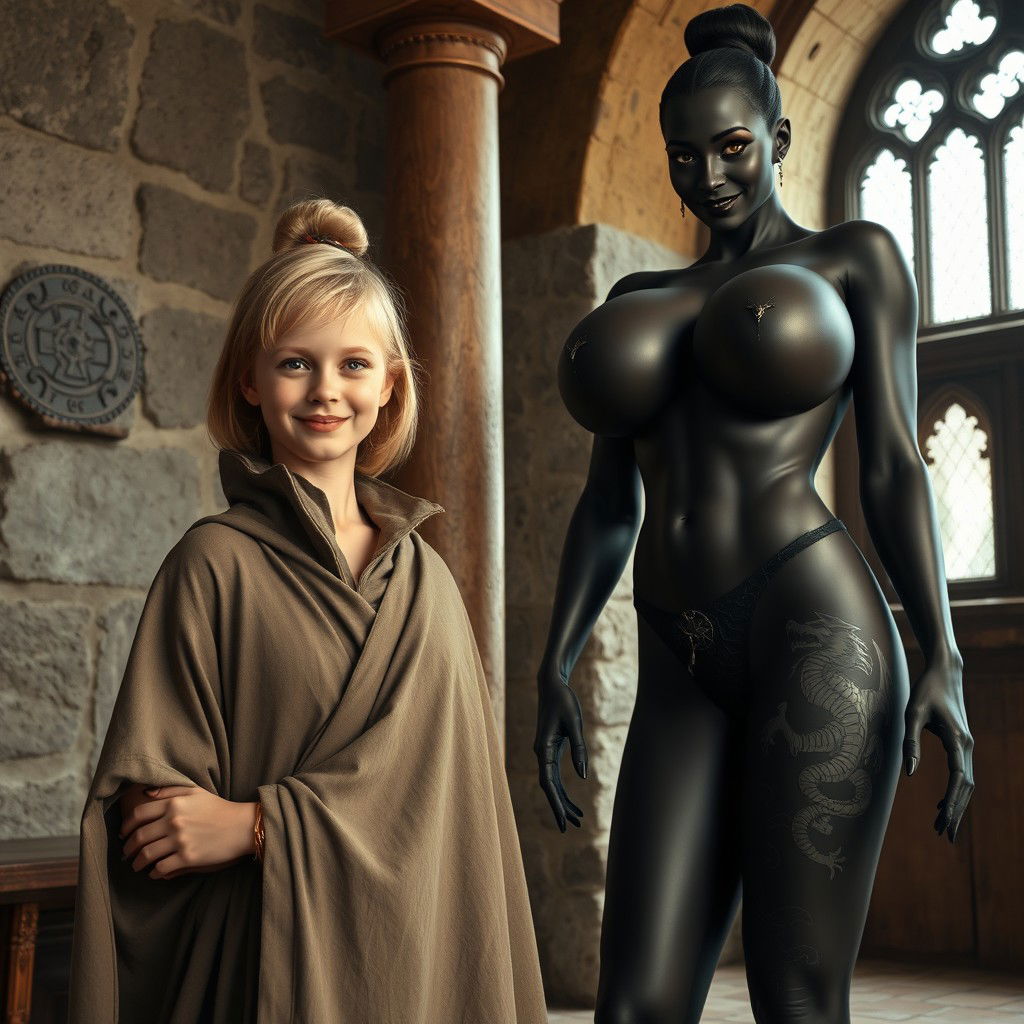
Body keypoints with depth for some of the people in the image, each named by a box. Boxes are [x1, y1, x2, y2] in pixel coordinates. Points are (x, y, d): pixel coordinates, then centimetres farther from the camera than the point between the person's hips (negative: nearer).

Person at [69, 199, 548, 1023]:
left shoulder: (423, 575, 3)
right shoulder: (218, 563, -7)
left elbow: (445, 781, -3)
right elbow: (154, 807, -6)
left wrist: (262, 823, -13)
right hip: (273, 956, -3)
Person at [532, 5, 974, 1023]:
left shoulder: (856, 257, 11)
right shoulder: (639, 301, 24)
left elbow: (893, 468, 2)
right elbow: (608, 506, 17)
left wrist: (943, 662, -10)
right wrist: (552, 670, 6)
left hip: (819, 637, -5)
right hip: (683, 682, 5)